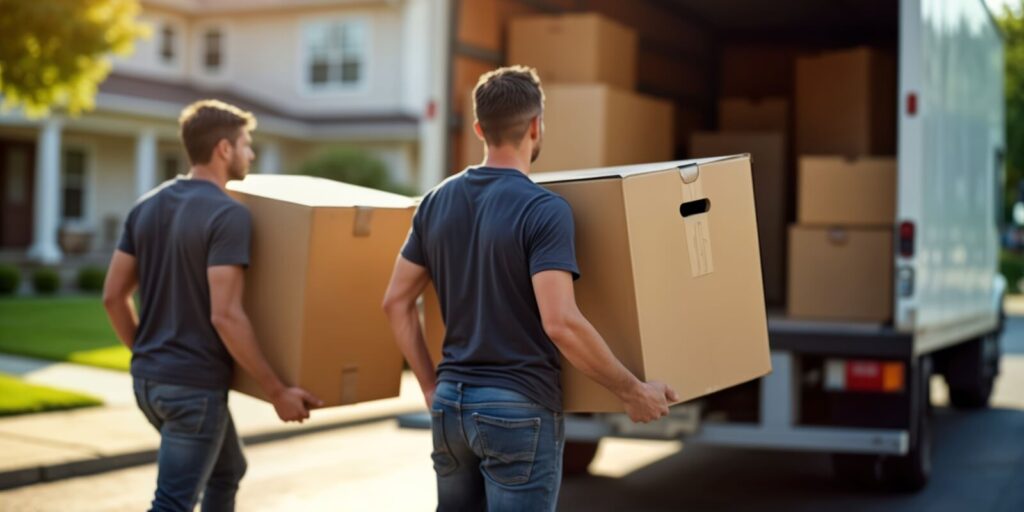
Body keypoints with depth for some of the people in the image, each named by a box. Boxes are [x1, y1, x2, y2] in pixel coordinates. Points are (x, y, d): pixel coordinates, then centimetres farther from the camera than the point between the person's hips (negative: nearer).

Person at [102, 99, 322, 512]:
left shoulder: (147, 207, 7)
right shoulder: (228, 214, -17)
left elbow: (114, 296, 9)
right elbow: (225, 315, -23)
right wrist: (277, 392, -17)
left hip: (147, 379, 9)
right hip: (195, 385, -9)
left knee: (228, 470, 27)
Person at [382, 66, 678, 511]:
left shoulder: (437, 202, 5)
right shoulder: (544, 210, -15)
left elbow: (396, 302, 9)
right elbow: (560, 323, -24)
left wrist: (431, 386, 17)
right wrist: (630, 390, -13)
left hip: (450, 404, 7)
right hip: (518, 410, -6)